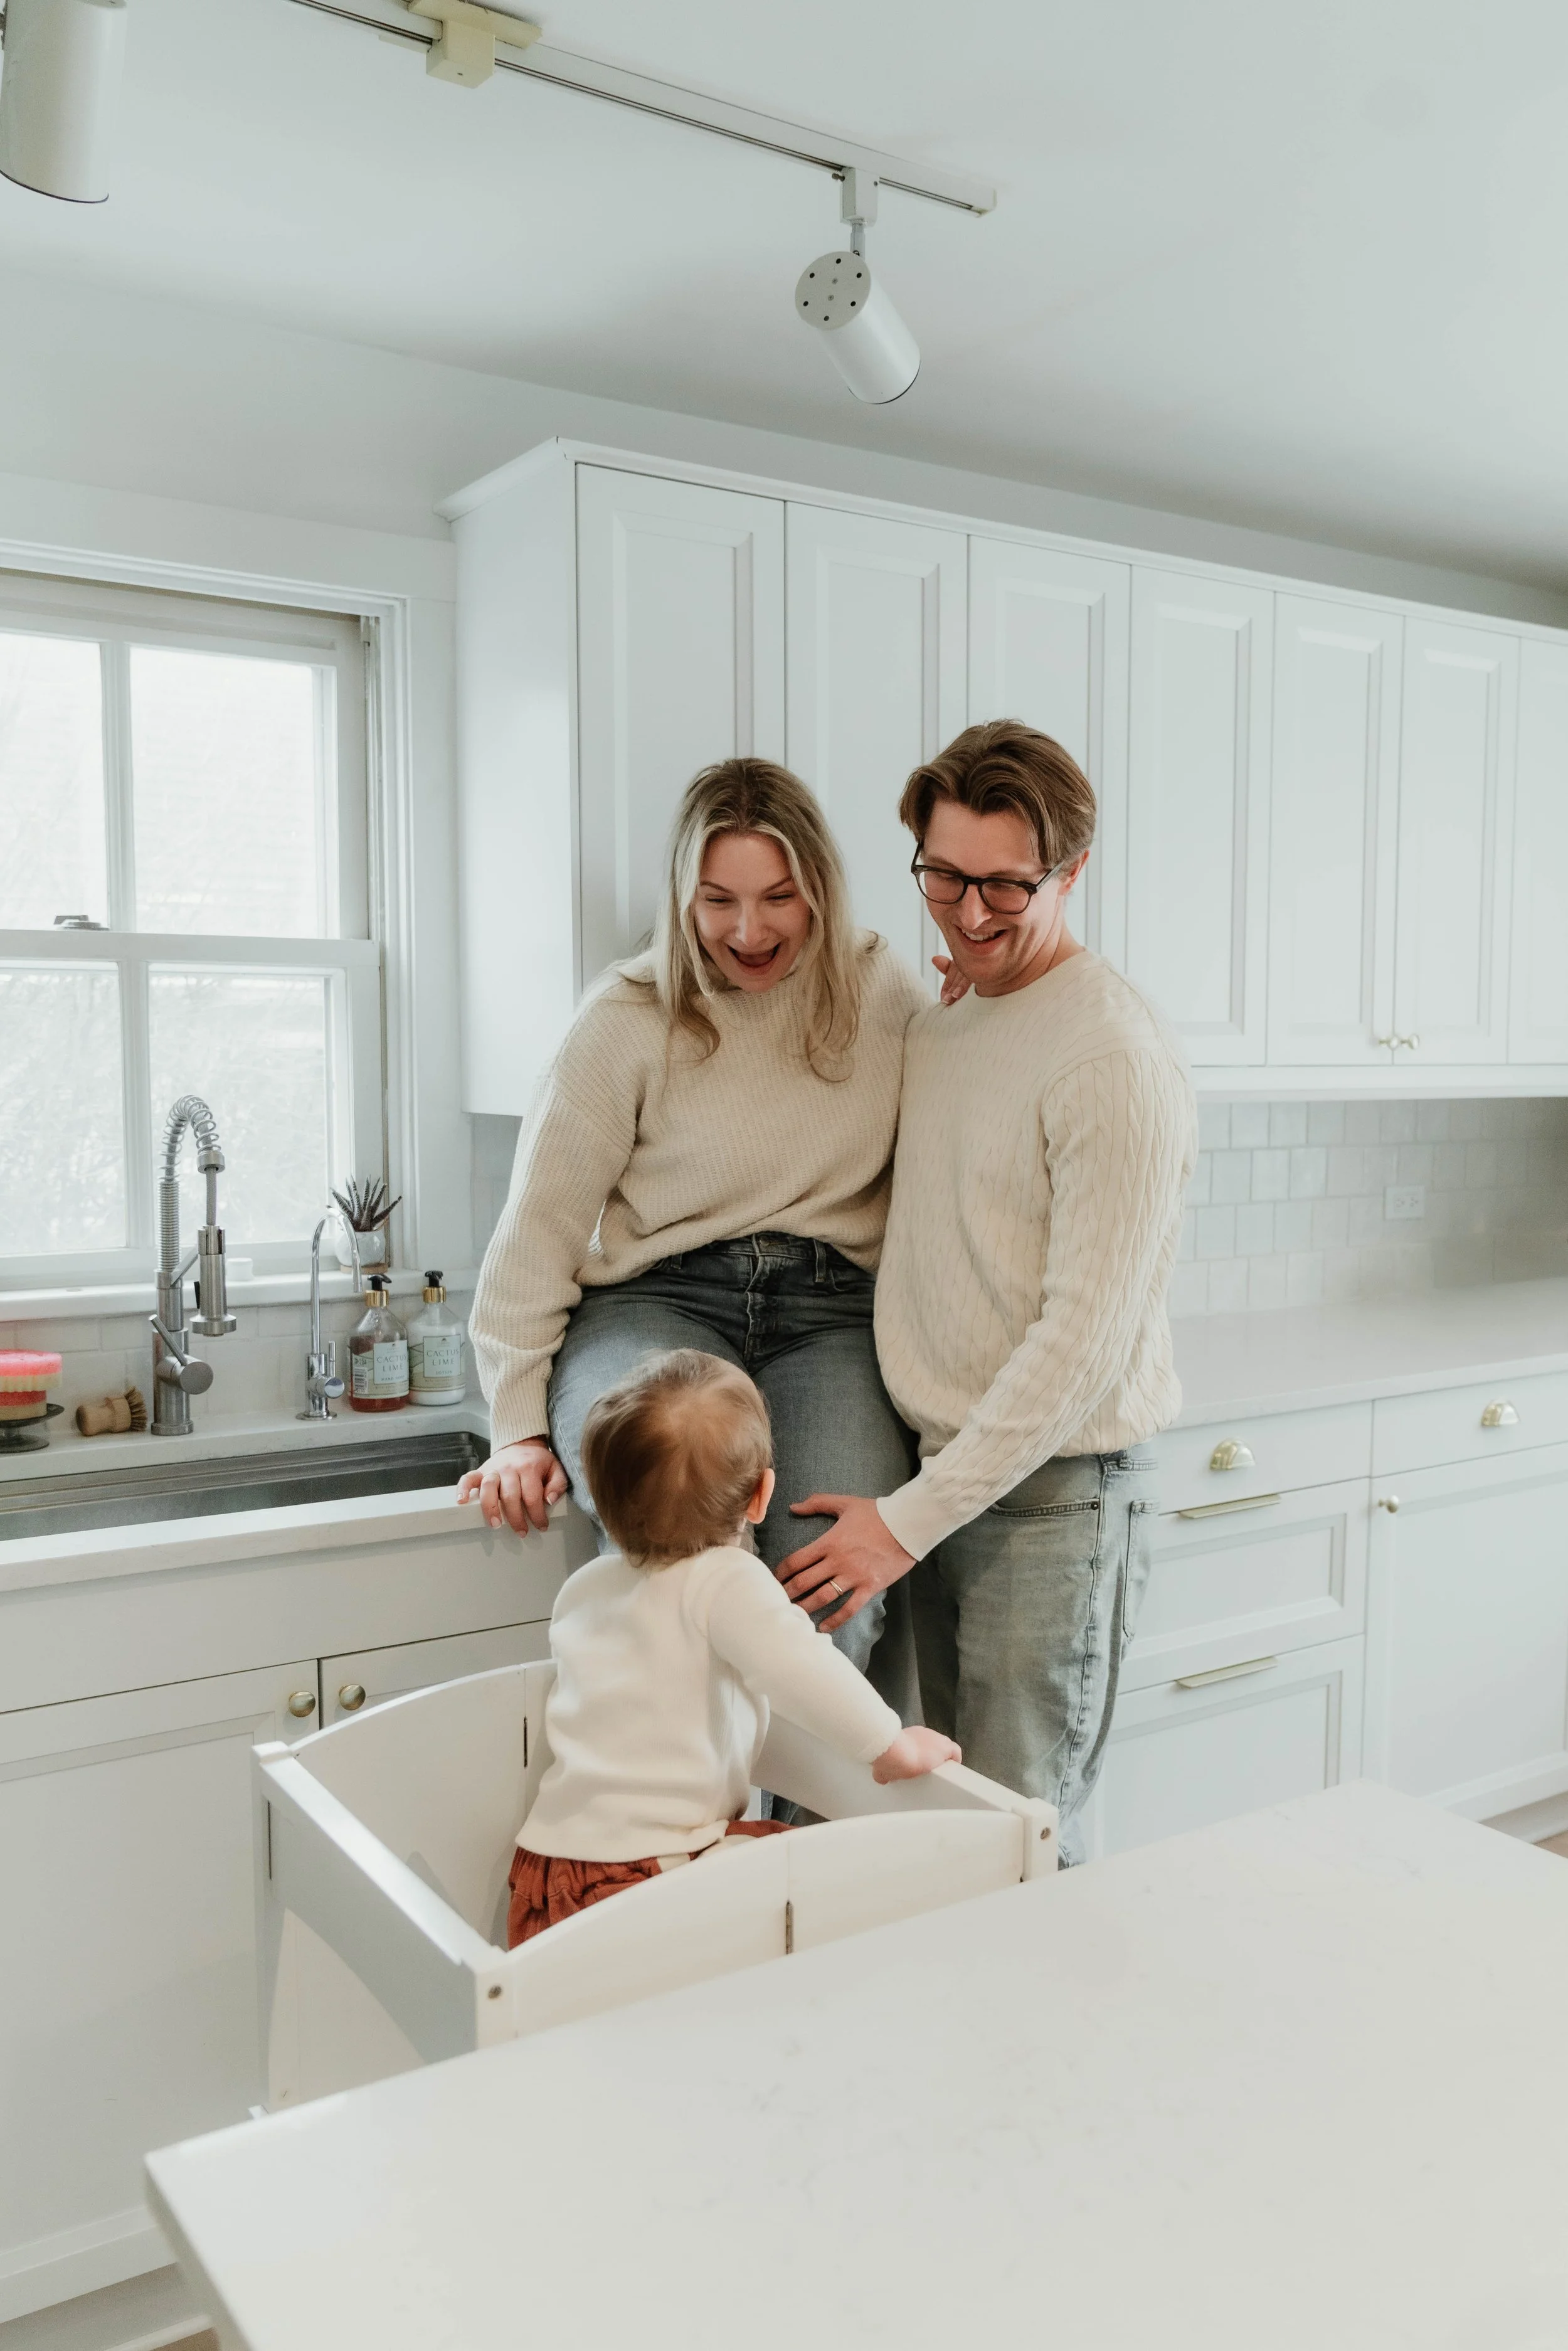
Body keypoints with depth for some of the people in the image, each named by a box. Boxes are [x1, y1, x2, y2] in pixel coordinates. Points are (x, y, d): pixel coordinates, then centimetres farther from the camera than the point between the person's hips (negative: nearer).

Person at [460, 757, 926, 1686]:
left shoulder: (884, 994, 9)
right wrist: (520, 1429, -2)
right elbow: (540, 1227, 2)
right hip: (655, 1301, -1)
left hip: (831, 1307, 2)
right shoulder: (629, 1020, 2)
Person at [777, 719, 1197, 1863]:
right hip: (941, 1472, 7)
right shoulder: (938, 1026, 11)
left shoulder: (1115, 1056, -16)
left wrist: (912, 1516, -17)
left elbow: (1085, 1336, -19)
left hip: (1055, 1491, -7)